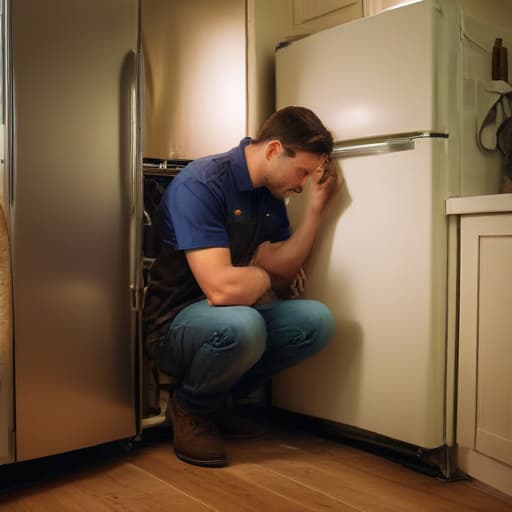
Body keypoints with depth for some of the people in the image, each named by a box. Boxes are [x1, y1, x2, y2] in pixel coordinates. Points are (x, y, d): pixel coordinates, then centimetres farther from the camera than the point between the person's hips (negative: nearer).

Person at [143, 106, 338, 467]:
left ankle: (221, 398, 3)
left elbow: (281, 271, 0)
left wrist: (315, 208, -8)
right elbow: (222, 288, -33)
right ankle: (191, 408, -5)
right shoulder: (200, 185, -23)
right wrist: (264, 278, -11)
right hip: (174, 323, -8)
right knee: (241, 325, -38)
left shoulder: (271, 194, 5)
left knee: (317, 321, -14)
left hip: (232, 316, 8)